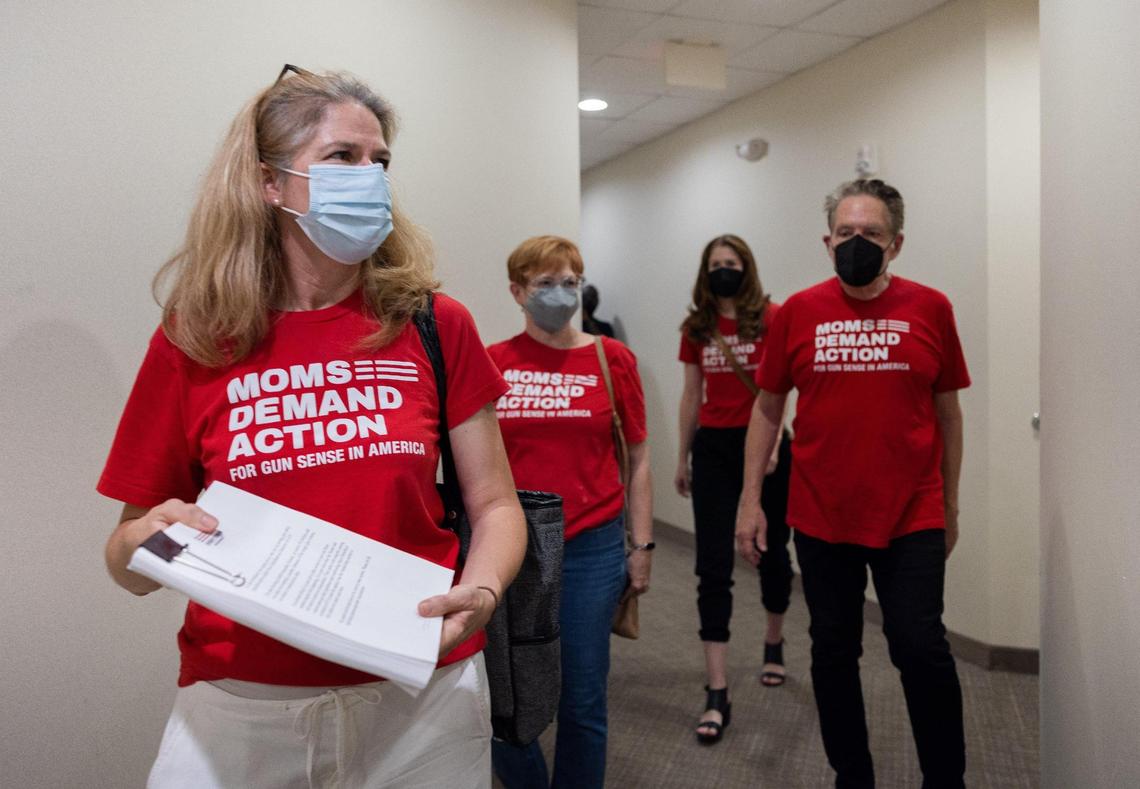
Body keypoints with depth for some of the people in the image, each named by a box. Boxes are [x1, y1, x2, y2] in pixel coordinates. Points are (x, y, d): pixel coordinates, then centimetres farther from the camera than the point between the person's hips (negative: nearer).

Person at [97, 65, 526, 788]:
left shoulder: (436, 326, -3)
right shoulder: (192, 344, -3)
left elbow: (493, 504, 2)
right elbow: (130, 558, 3)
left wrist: (479, 592, -17)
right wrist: (146, 541, -18)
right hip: (241, 699, 0)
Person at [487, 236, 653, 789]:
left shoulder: (611, 359, 0)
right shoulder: (491, 363, 1)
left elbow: (638, 459, 5)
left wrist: (642, 545, 2)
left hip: (591, 549, 0)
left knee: (583, 702, 9)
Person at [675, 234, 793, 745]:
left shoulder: (771, 318, -3)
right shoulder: (695, 327, 7)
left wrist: (774, 442, -25)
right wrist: (682, 459, 15)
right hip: (713, 448, 2)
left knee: (771, 550, 15)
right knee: (713, 567, -3)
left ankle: (774, 642, 42)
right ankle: (717, 693, 1)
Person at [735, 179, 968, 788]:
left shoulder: (930, 308, 0)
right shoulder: (798, 312, -1)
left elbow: (948, 412, 7)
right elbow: (767, 410, 5)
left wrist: (951, 507, 9)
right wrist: (750, 500, 1)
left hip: (912, 516, -1)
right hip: (820, 516, 1)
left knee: (920, 647, -4)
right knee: (833, 652, 11)